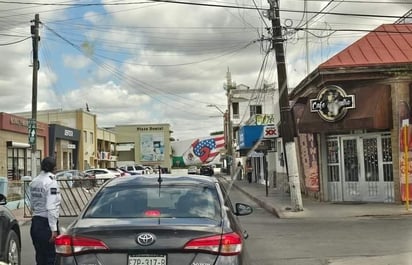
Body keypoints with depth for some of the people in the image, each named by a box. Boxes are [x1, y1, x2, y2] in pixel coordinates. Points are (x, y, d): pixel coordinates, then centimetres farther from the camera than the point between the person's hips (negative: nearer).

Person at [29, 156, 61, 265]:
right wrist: (54, 229, -21)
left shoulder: (34, 181, 10)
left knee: (40, 256, 15)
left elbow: (32, 204, 12)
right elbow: (51, 208, -20)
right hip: (46, 223, -8)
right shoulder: (51, 182, -14)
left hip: (35, 222, 8)